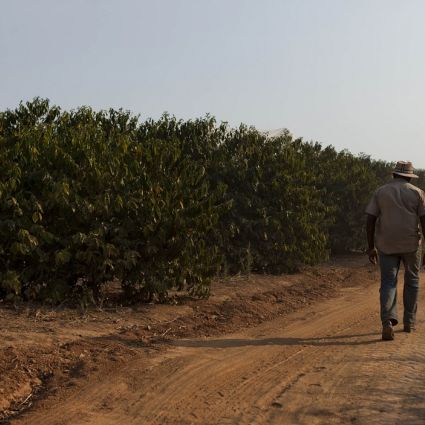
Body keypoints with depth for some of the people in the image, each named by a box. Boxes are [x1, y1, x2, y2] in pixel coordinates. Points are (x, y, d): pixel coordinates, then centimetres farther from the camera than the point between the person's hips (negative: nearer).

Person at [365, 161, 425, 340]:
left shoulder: (380, 192, 4)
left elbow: (370, 220, -1)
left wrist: (371, 247, 5)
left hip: (387, 244, 1)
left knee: (388, 283, 1)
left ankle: (387, 322, -20)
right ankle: (409, 322, 24)